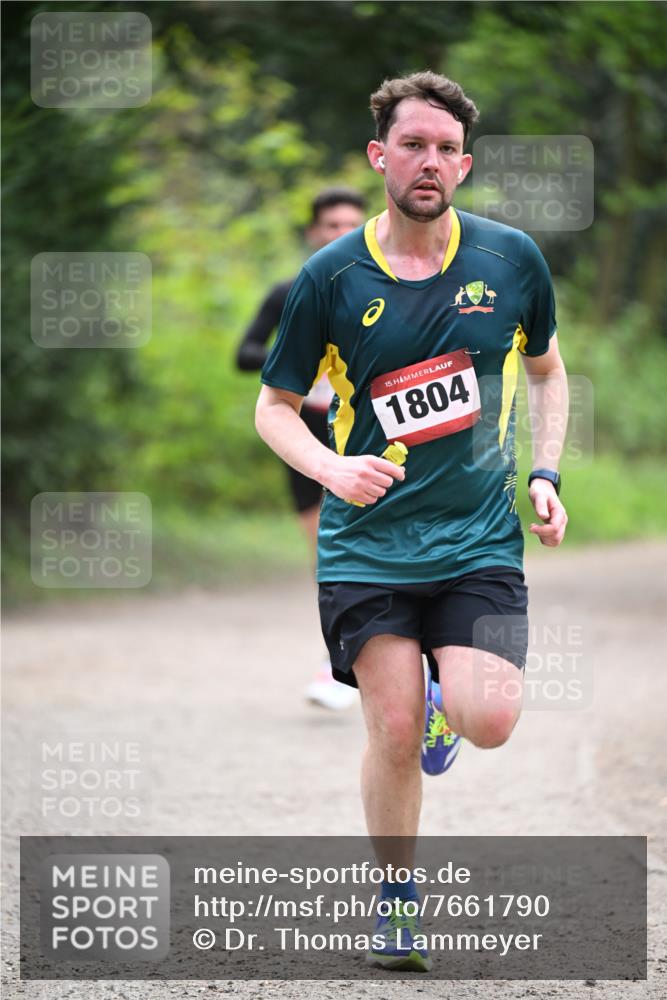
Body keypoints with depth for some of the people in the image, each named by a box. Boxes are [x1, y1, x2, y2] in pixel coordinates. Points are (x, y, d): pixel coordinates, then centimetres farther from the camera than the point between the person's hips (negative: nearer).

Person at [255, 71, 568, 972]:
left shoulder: (511, 259, 0)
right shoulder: (332, 277, -5)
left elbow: (547, 369, 18)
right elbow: (275, 406, 4)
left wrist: (544, 475, 4)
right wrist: (332, 467, -15)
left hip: (480, 536, 1)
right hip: (368, 540, -1)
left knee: (490, 722, -16)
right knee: (393, 730, -7)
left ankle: (448, 698, 23)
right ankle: (397, 902, 16)